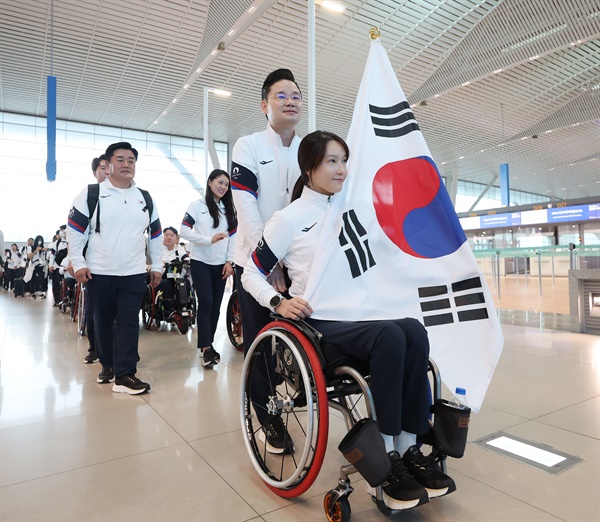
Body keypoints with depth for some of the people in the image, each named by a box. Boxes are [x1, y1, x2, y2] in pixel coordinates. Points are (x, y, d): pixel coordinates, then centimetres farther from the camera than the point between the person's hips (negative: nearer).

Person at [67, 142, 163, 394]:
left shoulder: (146, 198, 11)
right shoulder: (90, 193, 0)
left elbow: (156, 234, 15)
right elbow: (75, 229, -1)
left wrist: (157, 265, 11)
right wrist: (78, 263, -7)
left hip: (135, 274, 2)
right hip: (99, 273, -1)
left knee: (129, 324, -3)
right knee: (103, 323, 10)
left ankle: (124, 375, 1)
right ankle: (108, 365, 29)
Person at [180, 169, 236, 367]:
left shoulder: (228, 209, 14)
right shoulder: (197, 205, 0)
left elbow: (233, 236, 10)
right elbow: (184, 231, -9)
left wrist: (230, 261, -1)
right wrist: (209, 240, -19)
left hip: (221, 264, 4)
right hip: (201, 262, -4)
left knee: (216, 305, 6)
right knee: (206, 303, -10)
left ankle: (208, 345, 16)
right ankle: (206, 347, -3)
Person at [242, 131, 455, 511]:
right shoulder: (290, 218, -2)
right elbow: (252, 273, 0)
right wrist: (279, 303, -17)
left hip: (357, 313, 6)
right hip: (319, 321, -5)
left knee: (414, 330, -24)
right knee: (389, 337, -31)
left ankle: (409, 449, -15)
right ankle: (384, 466, -20)